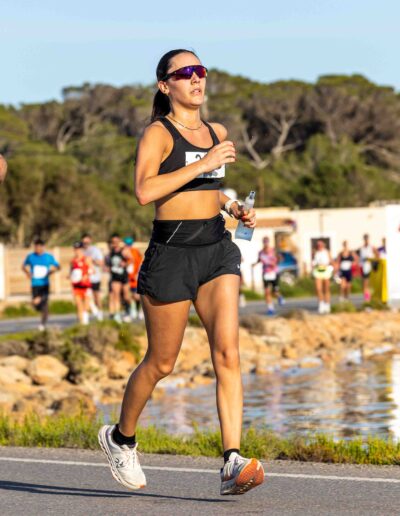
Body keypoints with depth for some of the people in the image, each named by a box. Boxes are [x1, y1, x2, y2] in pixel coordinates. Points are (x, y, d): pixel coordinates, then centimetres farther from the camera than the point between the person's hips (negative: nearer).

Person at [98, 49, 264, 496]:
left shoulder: (216, 133, 15)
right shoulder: (158, 133, -6)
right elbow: (144, 190, -23)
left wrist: (231, 206, 14)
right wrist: (204, 163, -24)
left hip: (217, 249, 5)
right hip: (171, 253, -5)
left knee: (228, 352, -13)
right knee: (161, 363, 6)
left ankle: (232, 463, -20)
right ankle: (121, 437, 32)